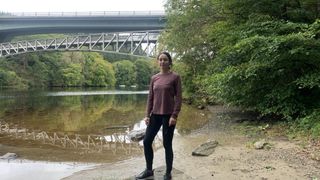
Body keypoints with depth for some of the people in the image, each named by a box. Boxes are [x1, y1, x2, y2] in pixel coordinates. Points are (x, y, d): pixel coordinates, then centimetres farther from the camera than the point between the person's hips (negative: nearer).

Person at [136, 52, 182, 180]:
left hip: (168, 116, -5)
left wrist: (174, 116, -14)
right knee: (146, 141, 7)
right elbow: (150, 97, 11)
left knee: (167, 145, 2)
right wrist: (147, 115, 4)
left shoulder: (175, 77, -5)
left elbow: (178, 98, -7)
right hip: (155, 115, 5)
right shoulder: (154, 78, 9)